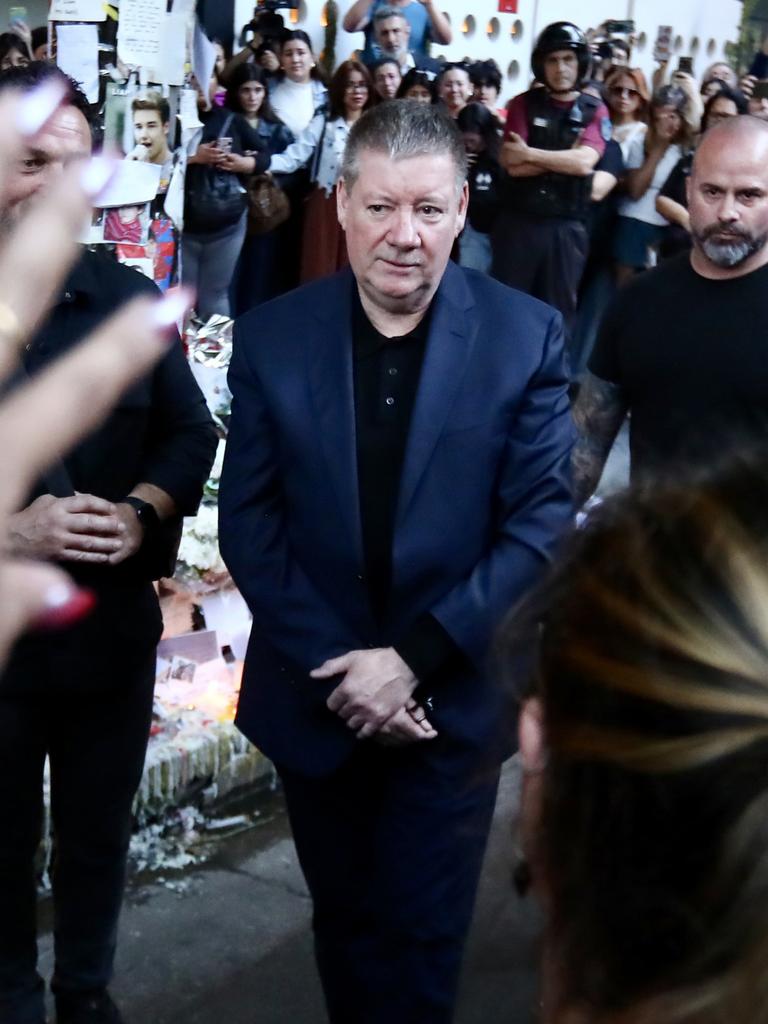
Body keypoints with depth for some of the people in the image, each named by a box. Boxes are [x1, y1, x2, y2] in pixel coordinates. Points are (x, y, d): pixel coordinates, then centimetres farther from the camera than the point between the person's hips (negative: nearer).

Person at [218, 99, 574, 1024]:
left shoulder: (525, 337, -9)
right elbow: (248, 522, -5)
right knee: (345, 923, 18)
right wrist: (334, 668, -12)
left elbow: (540, 523, -11)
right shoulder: (271, 337, -5)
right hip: (315, 696, 2)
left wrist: (414, 659, -16)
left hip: (454, 698, -1)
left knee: (420, 941, 7)